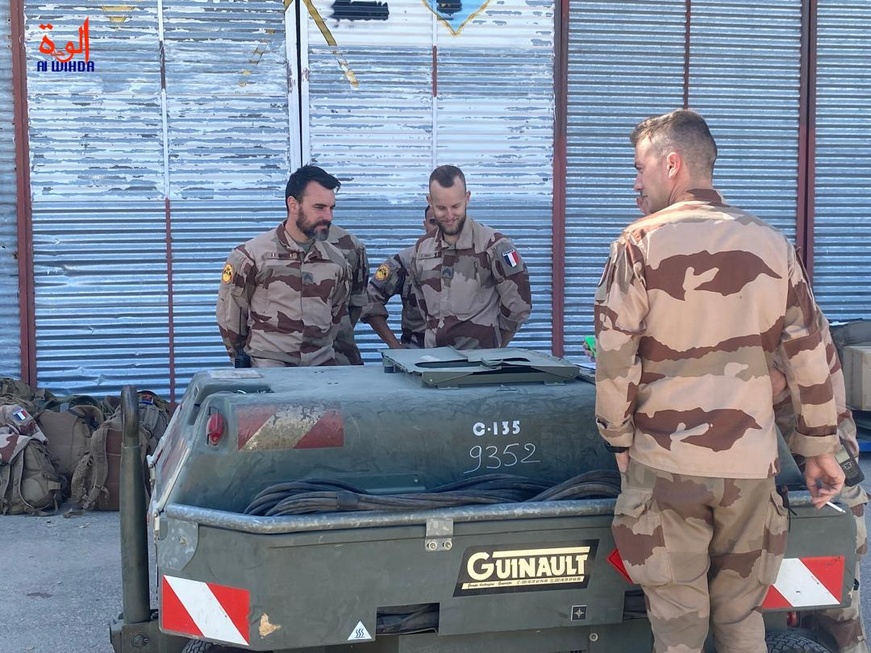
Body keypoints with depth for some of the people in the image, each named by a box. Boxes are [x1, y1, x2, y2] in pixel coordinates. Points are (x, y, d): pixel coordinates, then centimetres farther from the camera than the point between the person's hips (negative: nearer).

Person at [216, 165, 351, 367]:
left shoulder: (336, 260, 7)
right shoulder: (251, 256, -5)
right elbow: (229, 315, 4)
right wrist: (243, 361, 12)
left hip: (322, 366, 4)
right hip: (267, 367, -4)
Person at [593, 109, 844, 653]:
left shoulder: (641, 244, -7)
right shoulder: (772, 243, 3)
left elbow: (614, 359, -8)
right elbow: (811, 355, 4)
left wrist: (619, 439, 5)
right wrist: (820, 449, 12)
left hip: (666, 464, -3)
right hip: (751, 464, 3)